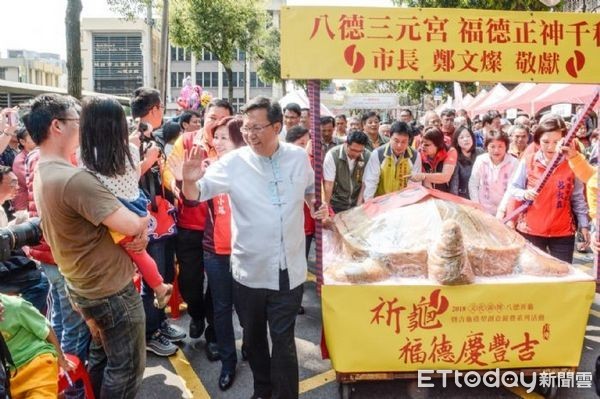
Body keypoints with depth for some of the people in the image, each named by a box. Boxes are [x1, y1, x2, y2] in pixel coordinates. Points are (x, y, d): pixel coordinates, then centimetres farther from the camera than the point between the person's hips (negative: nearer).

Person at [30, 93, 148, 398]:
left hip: (83, 286, 9)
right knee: (126, 366, 9)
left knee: (101, 356, 25)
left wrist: (133, 229, -7)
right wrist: (143, 221, -6)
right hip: (112, 289, -9)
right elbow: (133, 226, -29)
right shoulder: (74, 178, -29)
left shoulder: (42, 174, 4)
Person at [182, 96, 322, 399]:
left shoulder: (299, 157, -3)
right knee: (253, 337, 19)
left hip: (289, 271, 0)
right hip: (249, 271, 1)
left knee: (283, 340, 6)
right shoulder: (233, 163, -10)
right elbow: (197, 194, -12)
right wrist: (190, 180, -31)